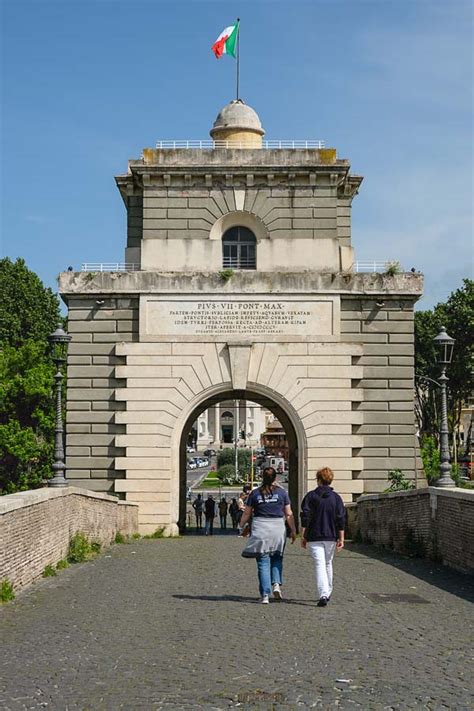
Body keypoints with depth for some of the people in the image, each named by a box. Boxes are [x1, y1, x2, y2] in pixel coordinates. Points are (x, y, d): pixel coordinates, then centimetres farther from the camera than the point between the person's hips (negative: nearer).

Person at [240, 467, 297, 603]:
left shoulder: (255, 493, 1)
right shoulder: (282, 492, 2)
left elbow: (246, 513, 5)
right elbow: (289, 514, 3)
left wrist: (241, 526, 22)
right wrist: (293, 531, 11)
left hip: (260, 530, -1)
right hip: (278, 529, 1)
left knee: (263, 563, 3)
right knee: (277, 559, 19)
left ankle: (265, 595, -1)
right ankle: (276, 584, -3)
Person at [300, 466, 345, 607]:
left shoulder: (310, 496, -3)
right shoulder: (336, 497, 3)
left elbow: (305, 518, -6)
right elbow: (340, 519, -1)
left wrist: (303, 536, 0)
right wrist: (341, 538, 2)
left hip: (314, 537, -3)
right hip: (331, 537, 3)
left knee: (319, 565, -6)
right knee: (328, 563, 20)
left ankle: (323, 594, -22)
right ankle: (328, 592, 30)